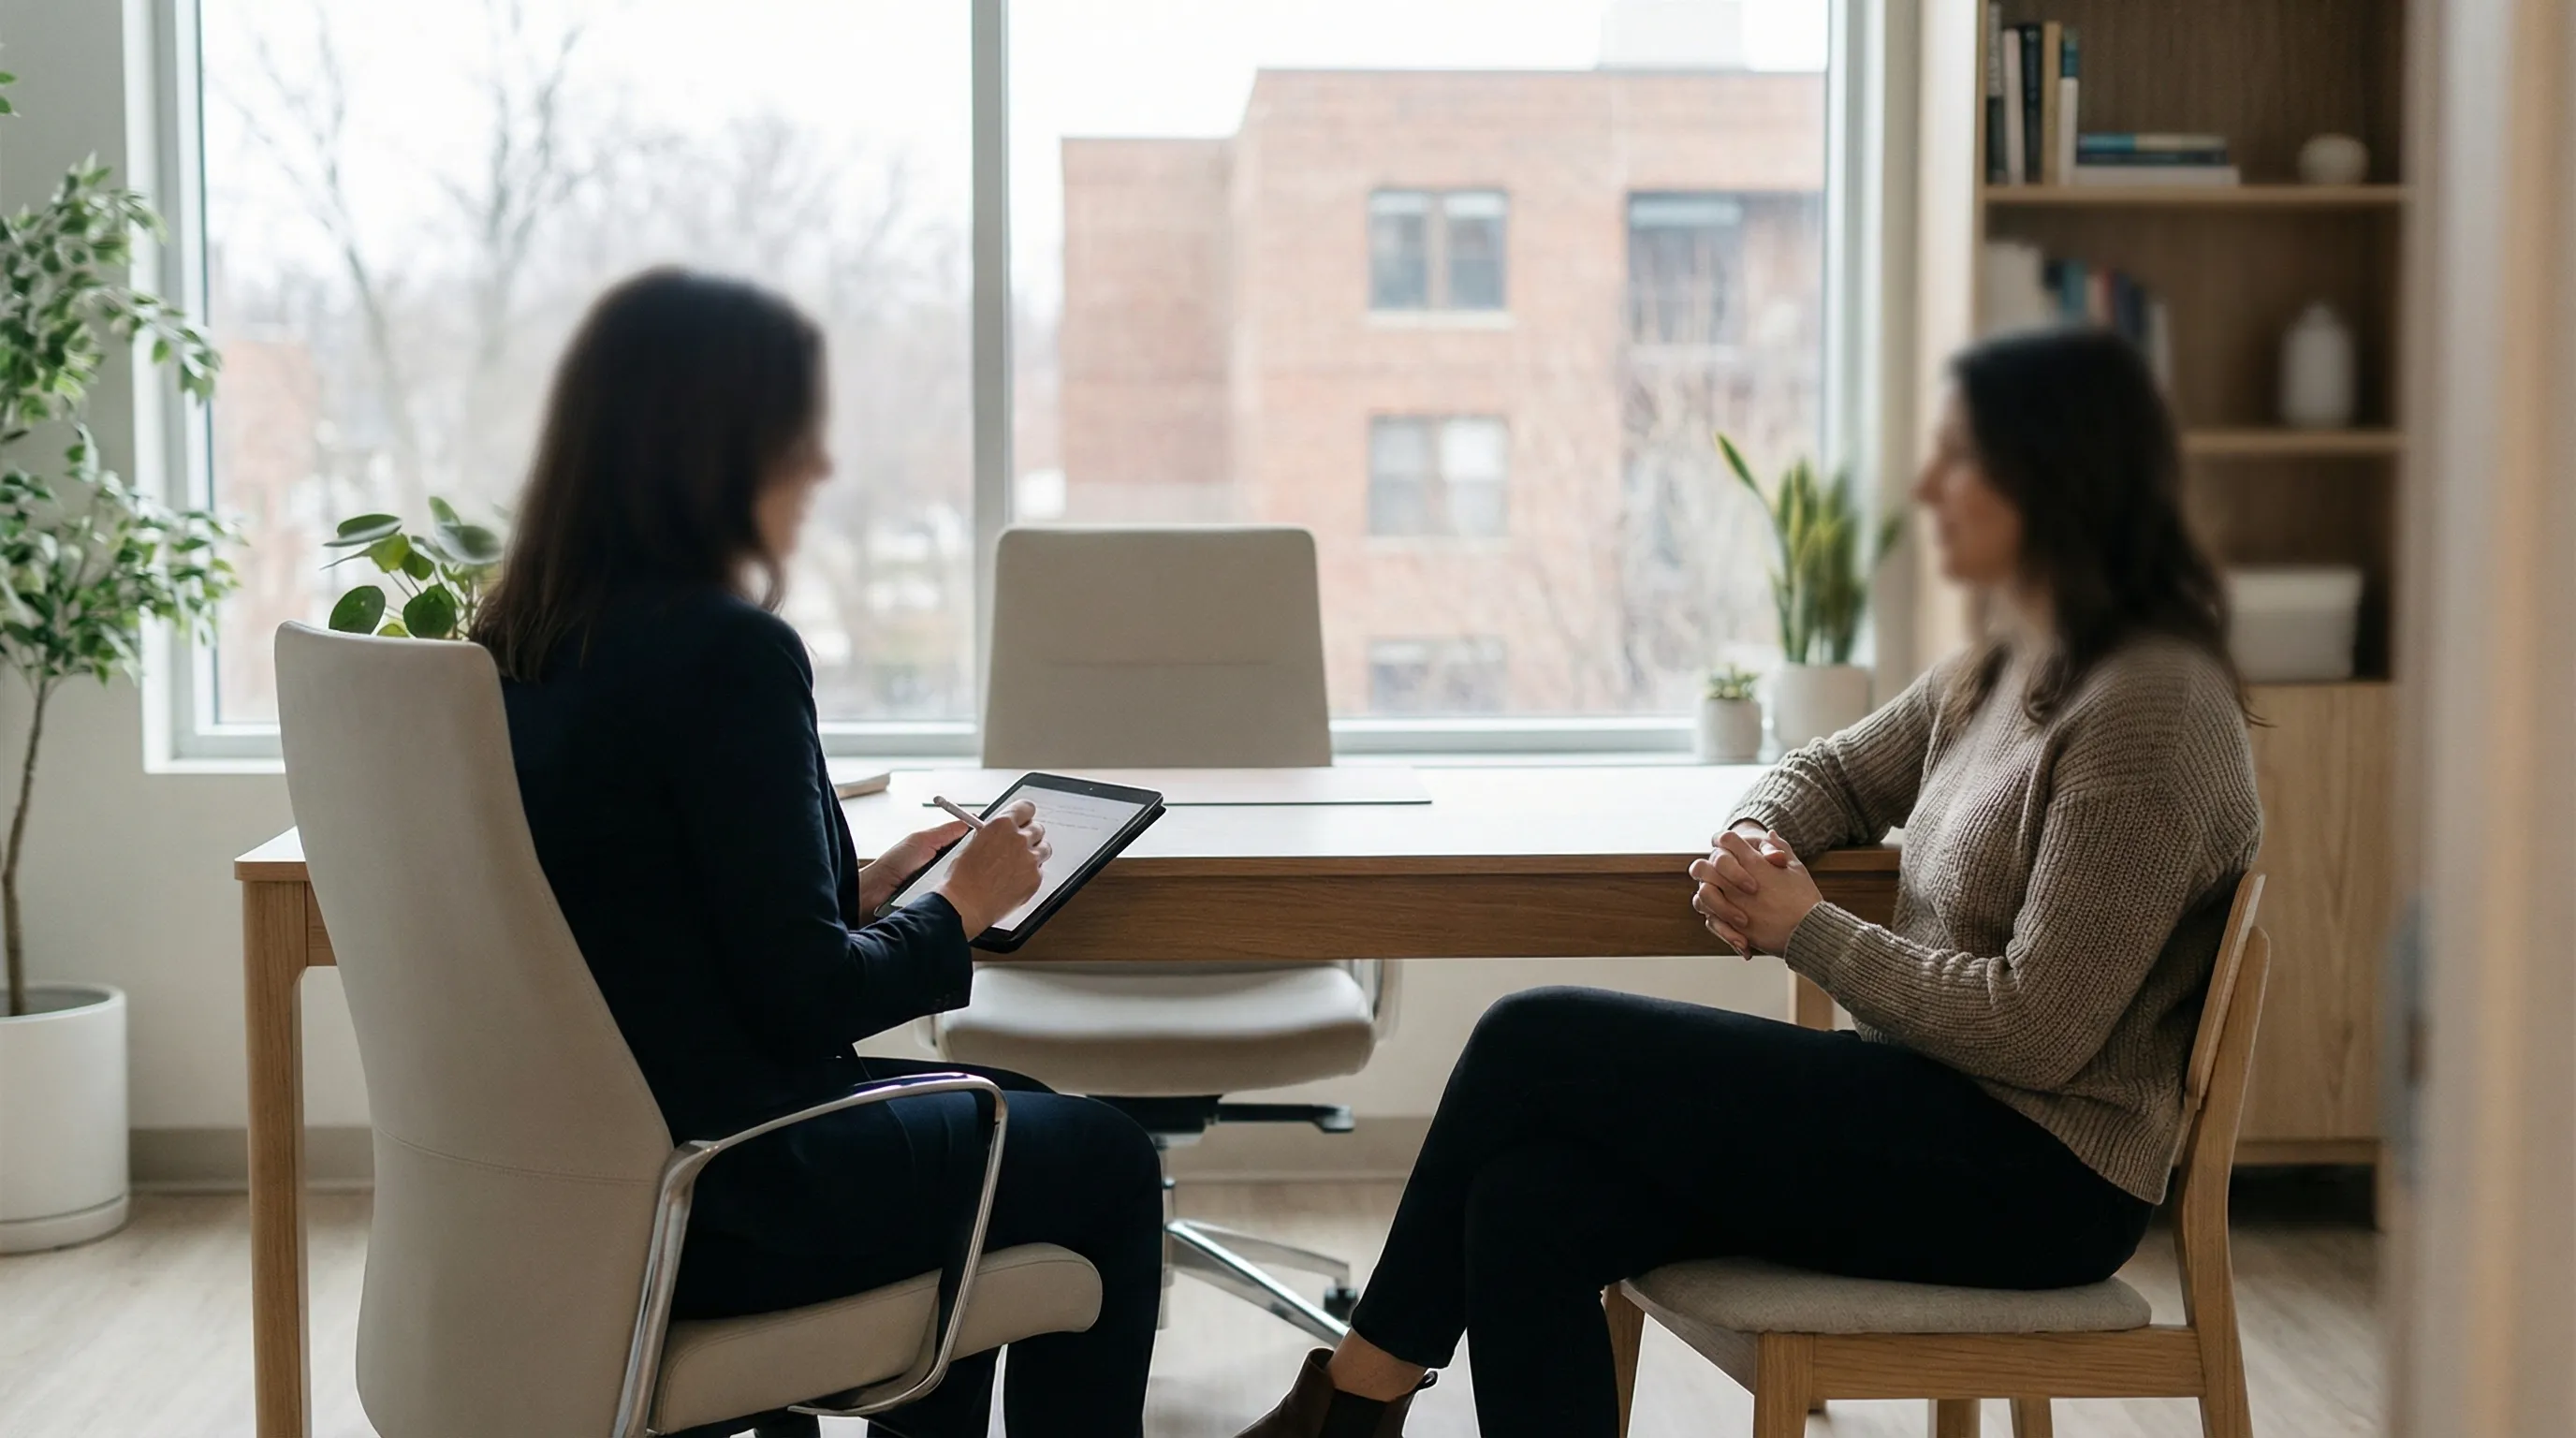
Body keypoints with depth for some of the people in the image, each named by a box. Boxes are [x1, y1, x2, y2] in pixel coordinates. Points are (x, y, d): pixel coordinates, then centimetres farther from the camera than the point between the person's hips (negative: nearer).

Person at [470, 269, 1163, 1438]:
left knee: (998, 1108, 29)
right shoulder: (730, 651, -22)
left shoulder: (515, 646, 3)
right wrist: (960, 908, -4)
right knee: (1104, 1159, 13)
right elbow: (799, 995, -20)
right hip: (714, 1208, -8)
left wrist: (861, 889, 11)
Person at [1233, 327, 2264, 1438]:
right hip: (1940, 1116, 8)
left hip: (2036, 1177, -8)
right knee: (1531, 1203, -14)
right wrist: (1753, 843, 0)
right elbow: (1836, 772, 25)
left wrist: (1806, 931, -11)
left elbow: (2038, 1030, -20)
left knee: (1536, 1044, -12)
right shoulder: (2004, 669, 12)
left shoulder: (2149, 706, -17)